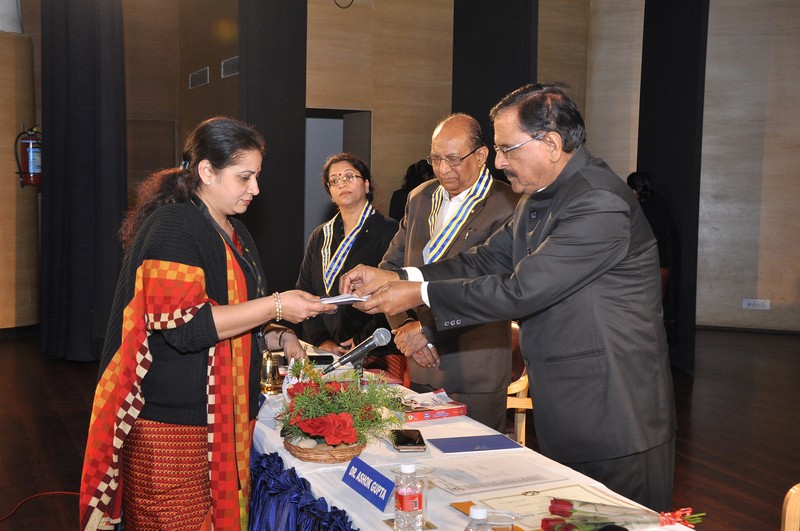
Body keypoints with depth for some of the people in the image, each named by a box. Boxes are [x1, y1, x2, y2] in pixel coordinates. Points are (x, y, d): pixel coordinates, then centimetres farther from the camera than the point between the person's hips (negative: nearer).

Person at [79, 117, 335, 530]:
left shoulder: (234, 233, 15)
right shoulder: (172, 226, -13)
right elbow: (181, 324, -24)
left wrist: (276, 338, 8)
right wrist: (275, 306, -21)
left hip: (224, 419, 8)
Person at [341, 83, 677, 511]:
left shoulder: (600, 203, -23)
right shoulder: (540, 196, 9)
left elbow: (522, 289, -26)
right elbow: (486, 260, 8)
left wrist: (420, 294, -19)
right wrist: (395, 279, -2)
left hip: (614, 418, -9)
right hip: (562, 411, 9)